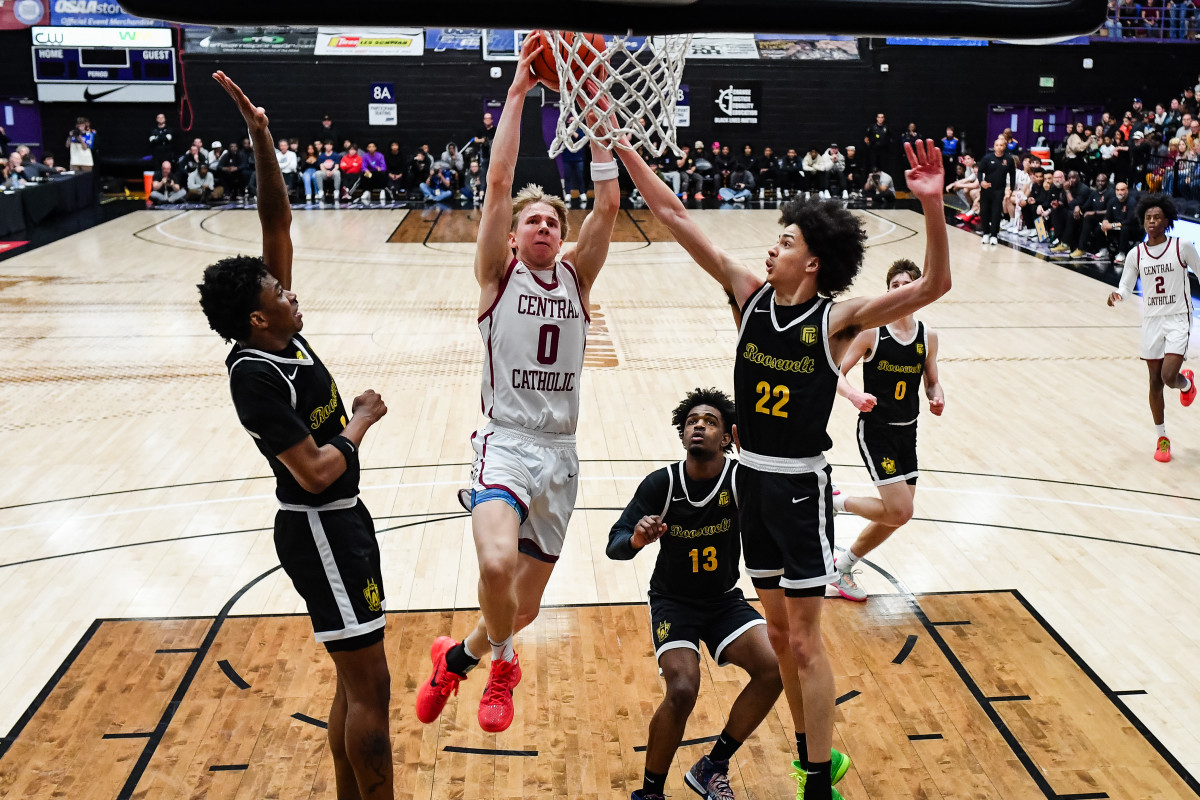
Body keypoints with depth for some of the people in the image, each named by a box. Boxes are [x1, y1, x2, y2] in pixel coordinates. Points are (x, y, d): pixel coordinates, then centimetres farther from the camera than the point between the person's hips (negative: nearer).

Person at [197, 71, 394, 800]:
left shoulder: (282, 333, 2)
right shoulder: (256, 375, -22)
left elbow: (278, 226, 4)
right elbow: (316, 471, -25)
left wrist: (262, 138, -4)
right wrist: (364, 419, -9)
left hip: (343, 519, 9)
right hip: (320, 530, -9)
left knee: (356, 680, 18)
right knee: (370, 686, -1)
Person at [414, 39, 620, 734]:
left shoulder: (576, 275, 9)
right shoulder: (499, 274, 1)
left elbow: (610, 204, -4)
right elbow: (498, 181, -10)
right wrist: (519, 90, -12)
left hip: (561, 453, 4)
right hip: (507, 442, -3)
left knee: (525, 605, 10)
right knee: (497, 565, -31)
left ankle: (459, 657, 43)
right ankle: (501, 665, 2)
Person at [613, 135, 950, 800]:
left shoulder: (836, 320, -12)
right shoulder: (751, 294, -1)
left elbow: (933, 285, -22)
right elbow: (673, 216, -3)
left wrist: (932, 207, -36)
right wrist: (621, 145, -6)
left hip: (800, 485, -5)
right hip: (752, 478, 6)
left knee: (805, 643, 0)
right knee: (778, 632, 16)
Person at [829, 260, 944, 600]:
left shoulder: (928, 336, 3)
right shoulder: (871, 330, -11)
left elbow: (932, 381, 14)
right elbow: (836, 372, -11)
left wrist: (937, 398, -9)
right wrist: (854, 395, -31)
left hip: (908, 433, 6)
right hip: (876, 431, -6)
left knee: (895, 516, 11)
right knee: (899, 512, -14)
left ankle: (843, 566, 30)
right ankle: (837, 502, 10)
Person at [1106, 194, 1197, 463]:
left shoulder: (1182, 247, -8)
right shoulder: (1135, 254, -1)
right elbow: (1126, 285, 4)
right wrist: (1117, 295, -20)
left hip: (1178, 319, -3)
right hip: (1151, 320, 3)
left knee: (1169, 376, -17)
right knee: (1155, 382, 6)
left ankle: (1186, 381, 23)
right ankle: (1162, 439, 19)